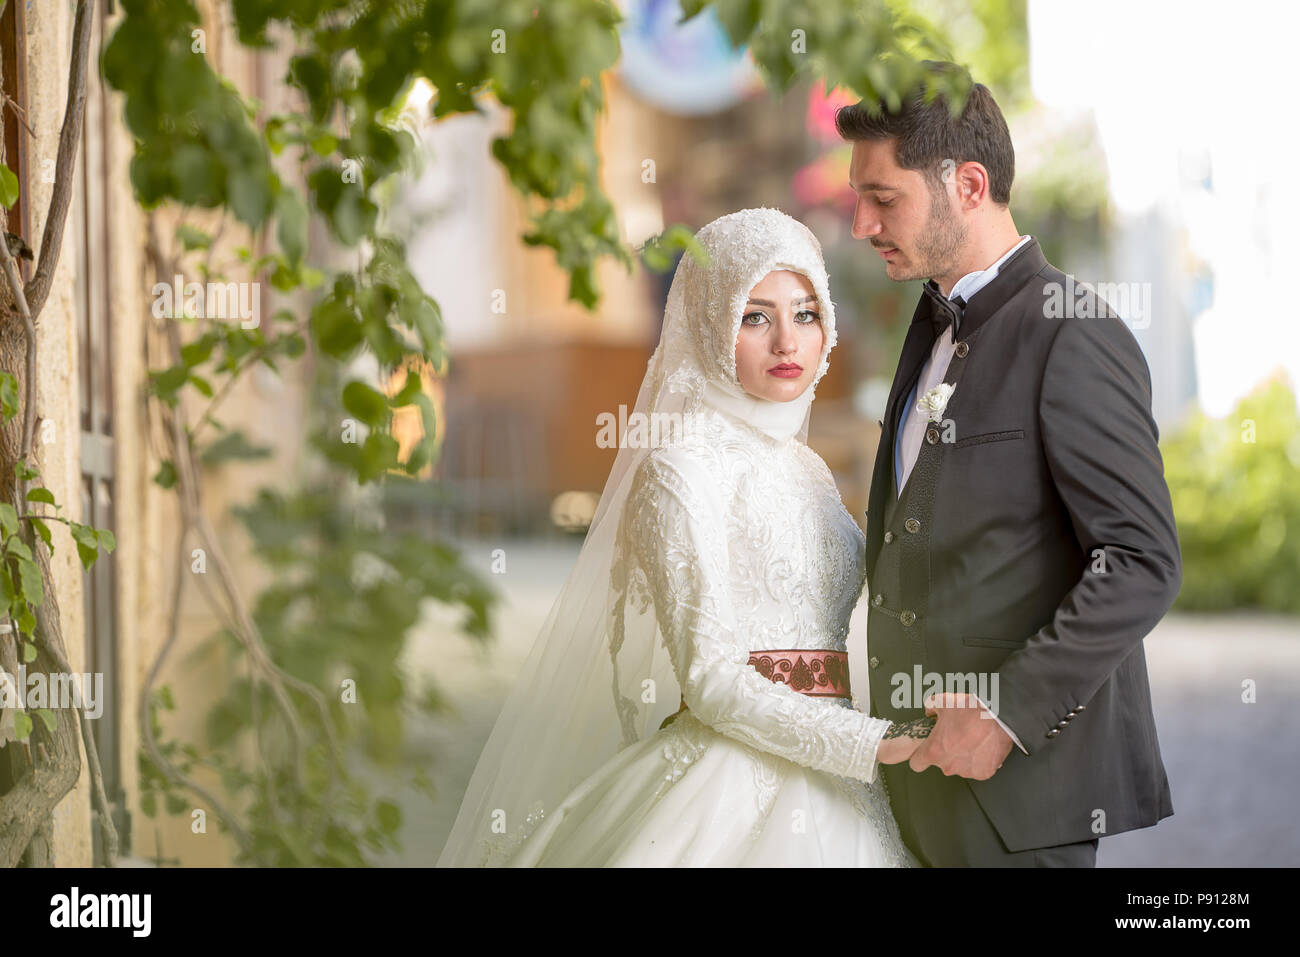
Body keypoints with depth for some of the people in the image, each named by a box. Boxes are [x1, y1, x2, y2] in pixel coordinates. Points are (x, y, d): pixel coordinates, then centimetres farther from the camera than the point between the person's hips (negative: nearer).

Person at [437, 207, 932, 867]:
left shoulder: (804, 467, 14)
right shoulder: (682, 472, -10)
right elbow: (711, 679, -16)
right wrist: (870, 745, -18)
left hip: (825, 780, 7)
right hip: (731, 784, -7)